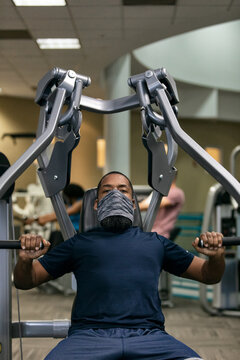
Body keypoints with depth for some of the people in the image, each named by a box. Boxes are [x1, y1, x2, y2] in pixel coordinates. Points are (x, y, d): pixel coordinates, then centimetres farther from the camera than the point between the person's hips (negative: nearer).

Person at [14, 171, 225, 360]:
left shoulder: (155, 242, 26)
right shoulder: (80, 243, 23)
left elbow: (209, 275, 28)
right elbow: (25, 281, 22)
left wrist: (216, 256, 5)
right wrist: (25, 259, -1)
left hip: (148, 336, 1)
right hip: (89, 335, -1)